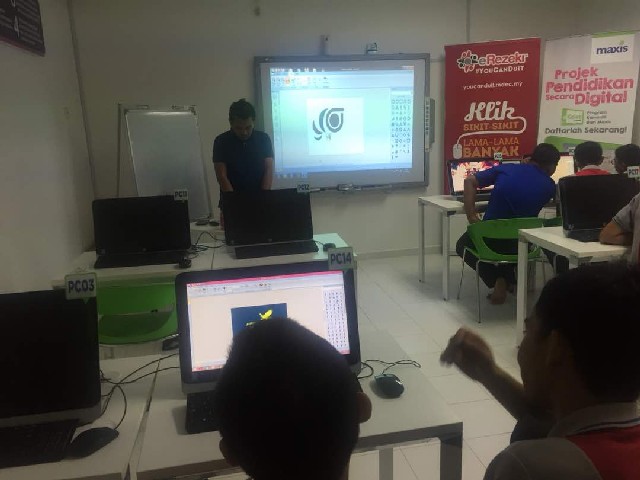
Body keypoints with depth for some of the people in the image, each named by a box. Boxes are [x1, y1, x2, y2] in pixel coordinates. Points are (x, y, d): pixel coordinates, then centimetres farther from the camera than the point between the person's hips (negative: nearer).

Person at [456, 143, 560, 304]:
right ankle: (508, 279, 25)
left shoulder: (505, 169, -3)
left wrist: (471, 215, -7)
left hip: (489, 240, -2)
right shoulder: (549, 186, -3)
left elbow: (469, 181, -7)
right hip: (519, 245, 2)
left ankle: (497, 280, 9)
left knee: (463, 245, 30)